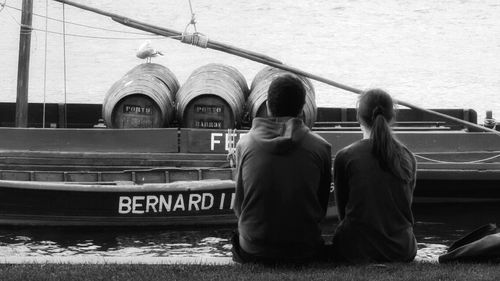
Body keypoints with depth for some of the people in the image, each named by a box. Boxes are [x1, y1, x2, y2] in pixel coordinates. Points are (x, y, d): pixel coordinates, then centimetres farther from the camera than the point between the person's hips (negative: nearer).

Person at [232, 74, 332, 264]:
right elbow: (322, 207, 4)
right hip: (304, 251, 0)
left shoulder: (245, 143, -3)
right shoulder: (320, 147, -5)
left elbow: (238, 205, 4)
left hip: (252, 251, 0)